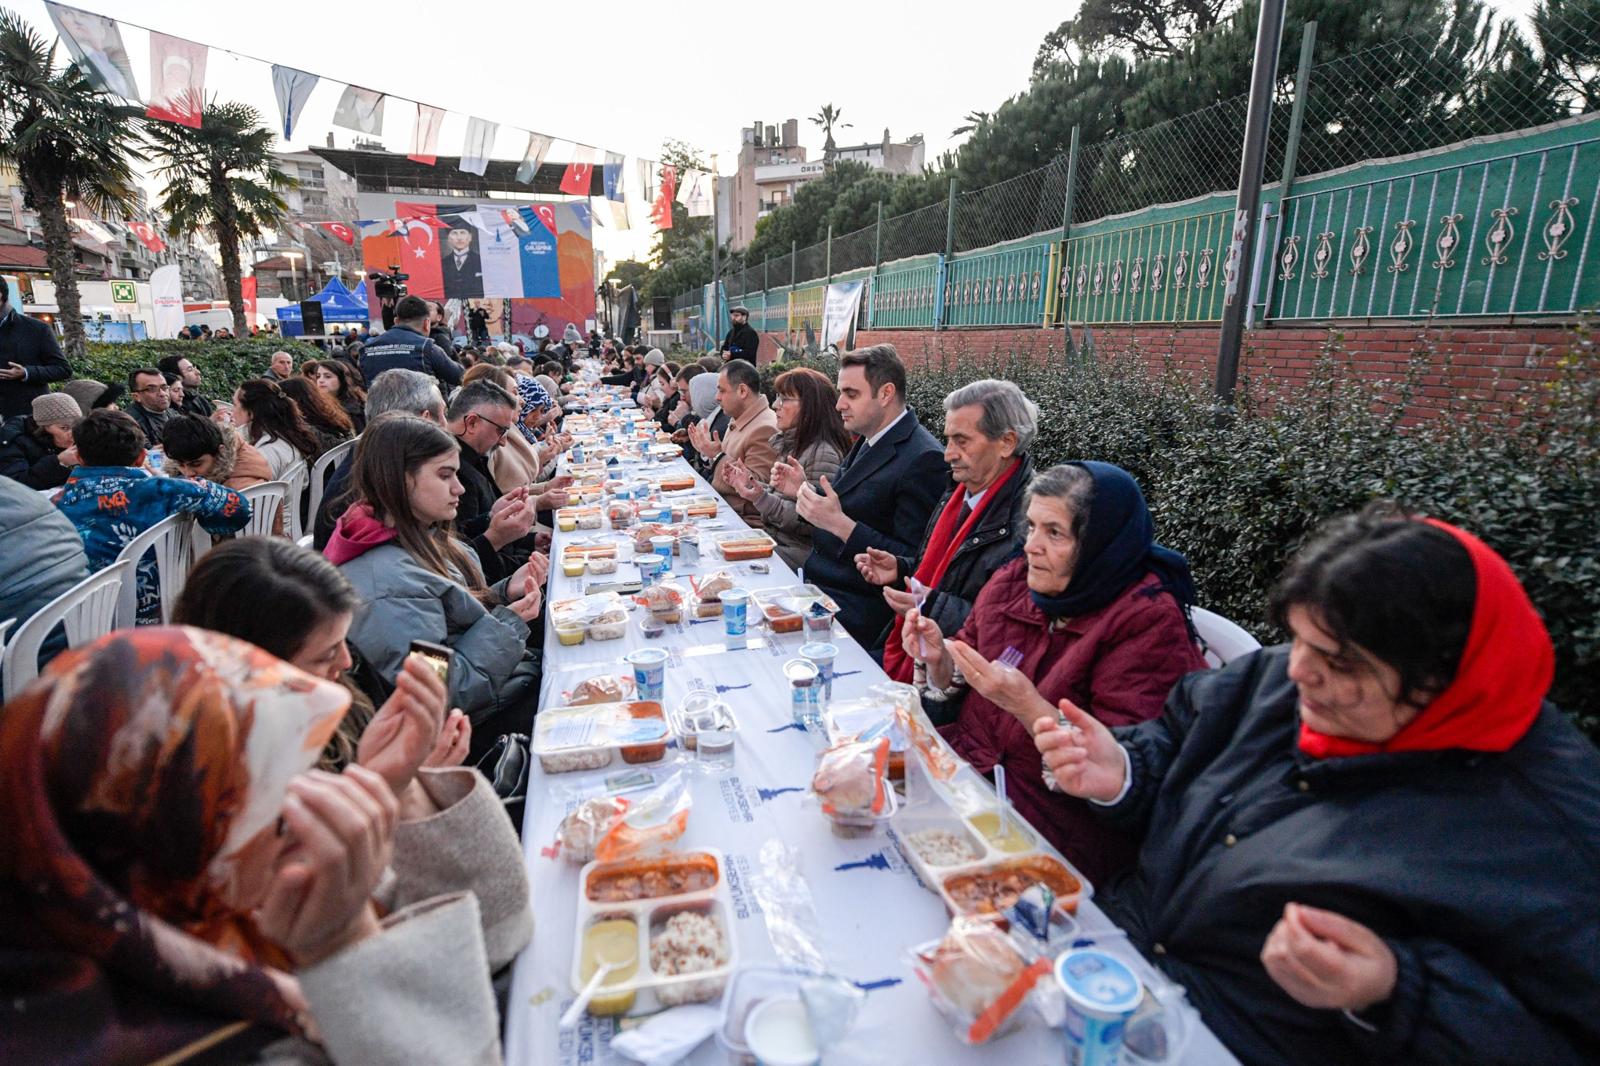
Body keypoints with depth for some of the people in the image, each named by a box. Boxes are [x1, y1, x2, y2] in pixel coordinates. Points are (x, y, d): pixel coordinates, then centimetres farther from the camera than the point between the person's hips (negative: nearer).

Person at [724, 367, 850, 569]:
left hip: (798, 551, -8)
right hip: (772, 537, 8)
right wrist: (750, 485, 4)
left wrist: (763, 499, -24)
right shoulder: (783, 442, 11)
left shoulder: (823, 454, -17)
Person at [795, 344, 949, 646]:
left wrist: (840, 523, -24)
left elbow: (912, 563, -19)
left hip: (856, 607, -8)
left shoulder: (923, 459, -18)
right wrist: (804, 491, 1)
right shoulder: (869, 442, 10)